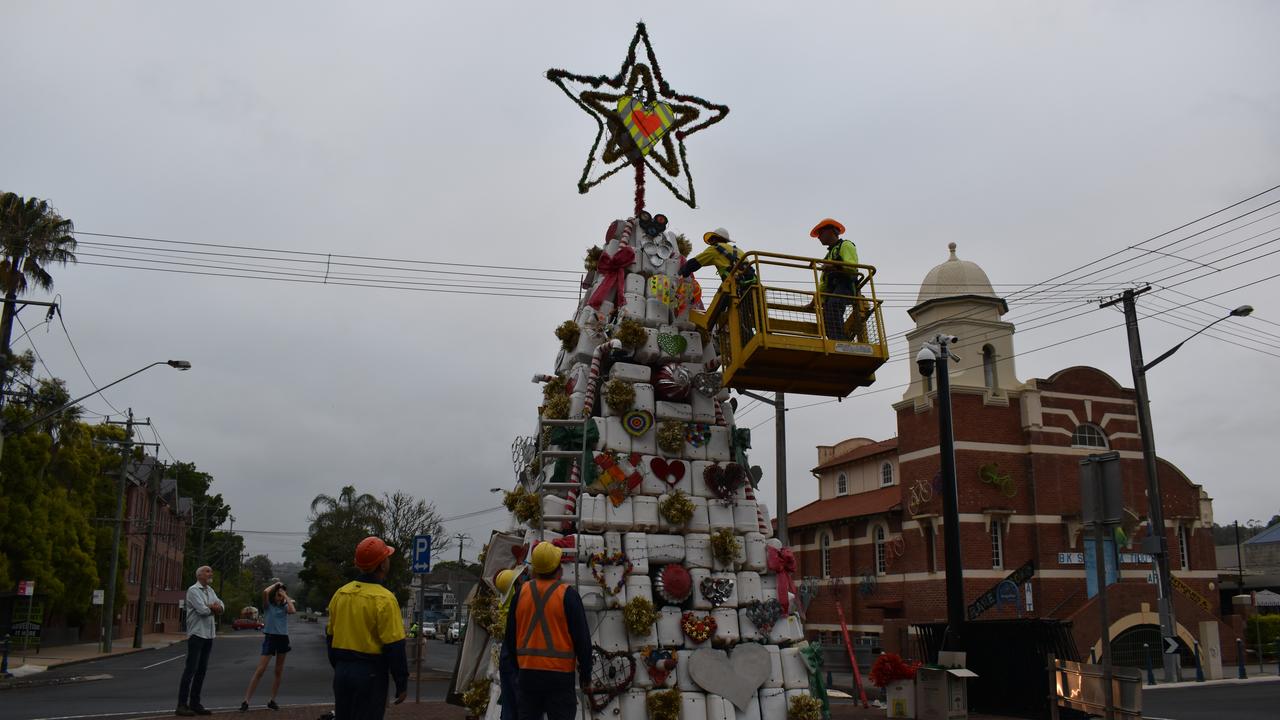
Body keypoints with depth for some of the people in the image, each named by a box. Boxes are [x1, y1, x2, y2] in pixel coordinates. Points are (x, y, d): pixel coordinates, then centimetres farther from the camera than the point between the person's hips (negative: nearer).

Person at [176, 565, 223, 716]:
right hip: (197, 634, -7)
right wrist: (214, 608, 1)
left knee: (202, 670, 8)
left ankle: (195, 703, 12)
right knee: (191, 669, -9)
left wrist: (209, 607, -11)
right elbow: (202, 610, -17)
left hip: (209, 635, 7)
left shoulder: (210, 591, 17)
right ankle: (182, 705, -7)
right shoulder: (193, 590, -7)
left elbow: (221, 607, 9)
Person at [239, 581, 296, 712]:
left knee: (279, 671, 8)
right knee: (260, 670, -9)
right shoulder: (268, 605, -1)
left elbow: (293, 611, -17)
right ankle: (245, 701, -6)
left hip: (283, 638, 3)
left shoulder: (284, 606, 6)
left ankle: (272, 700, 18)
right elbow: (265, 591, -21)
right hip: (270, 637, -3)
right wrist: (276, 584, -5)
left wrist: (286, 596, -8)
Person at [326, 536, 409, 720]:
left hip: (341, 671, 7)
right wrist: (402, 684, -8)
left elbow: (330, 637, 13)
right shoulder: (384, 599, -16)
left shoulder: (341, 593, 4)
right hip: (370, 674, -6)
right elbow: (394, 647, -16)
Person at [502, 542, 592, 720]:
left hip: (527, 673, 4)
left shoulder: (521, 592, 2)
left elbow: (510, 635, 10)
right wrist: (585, 674, 1)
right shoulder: (567, 595, -11)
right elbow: (582, 638, -9)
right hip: (559, 674, -4)